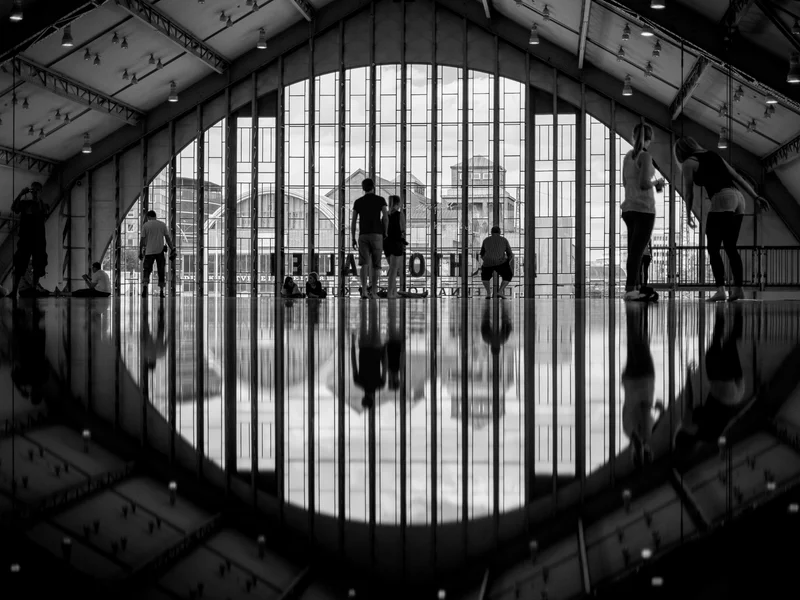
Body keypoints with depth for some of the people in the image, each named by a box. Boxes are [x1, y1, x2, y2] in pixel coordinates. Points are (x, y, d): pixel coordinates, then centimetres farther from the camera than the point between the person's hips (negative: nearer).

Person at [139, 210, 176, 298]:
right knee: (161, 271, 8)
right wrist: (172, 250, 6)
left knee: (146, 270, 3)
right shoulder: (162, 224, 7)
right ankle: (162, 291, 6)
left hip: (149, 251, -1)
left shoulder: (145, 225, 2)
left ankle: (144, 287, -20)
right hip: (160, 251, 1)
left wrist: (140, 252, 7)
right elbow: (168, 238, 3)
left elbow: (142, 240, 0)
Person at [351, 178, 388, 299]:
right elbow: (386, 217, -9)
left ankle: (364, 290, -21)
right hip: (376, 235, -1)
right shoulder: (381, 199, 2)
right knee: (376, 264, 8)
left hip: (363, 235, 1)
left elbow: (353, 221, 5)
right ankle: (373, 292, 4)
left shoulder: (358, 202, 9)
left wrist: (353, 239, 9)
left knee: (364, 264, -4)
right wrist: (385, 233, 3)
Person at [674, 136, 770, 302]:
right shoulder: (714, 155, 26)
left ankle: (720, 290, -14)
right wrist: (756, 196, 19)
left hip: (722, 198, -7)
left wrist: (688, 214, 21)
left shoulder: (689, 163, 8)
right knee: (731, 247, 13)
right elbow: (737, 176, 21)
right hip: (738, 197, 7)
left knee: (713, 248, -3)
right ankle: (738, 288, 8)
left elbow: (688, 192, 8)